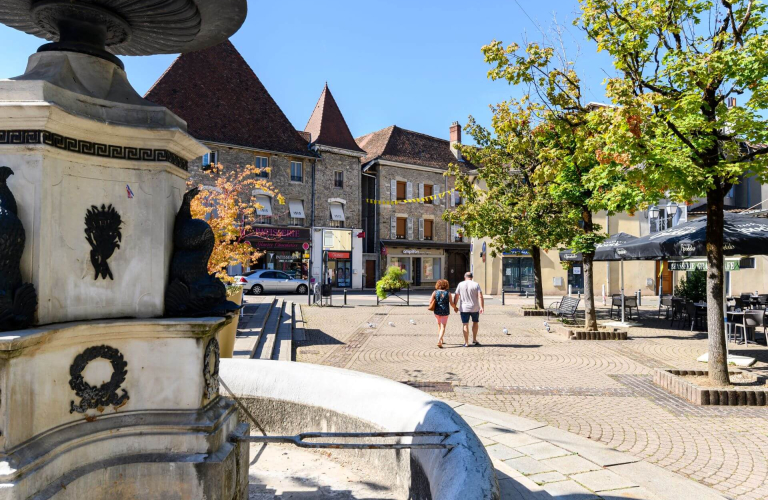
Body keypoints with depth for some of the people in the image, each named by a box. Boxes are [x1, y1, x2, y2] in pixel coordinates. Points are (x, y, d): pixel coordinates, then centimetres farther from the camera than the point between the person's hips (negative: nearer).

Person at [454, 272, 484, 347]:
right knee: (475, 322, 21)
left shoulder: (460, 284, 0)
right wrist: (482, 307, -12)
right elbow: (480, 297, -12)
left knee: (465, 324, 5)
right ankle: (474, 339, 22)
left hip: (464, 308, 0)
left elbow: (456, 296, 1)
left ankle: (466, 342, 6)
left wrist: (455, 306, 10)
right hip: (474, 308, 0)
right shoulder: (476, 285, -3)